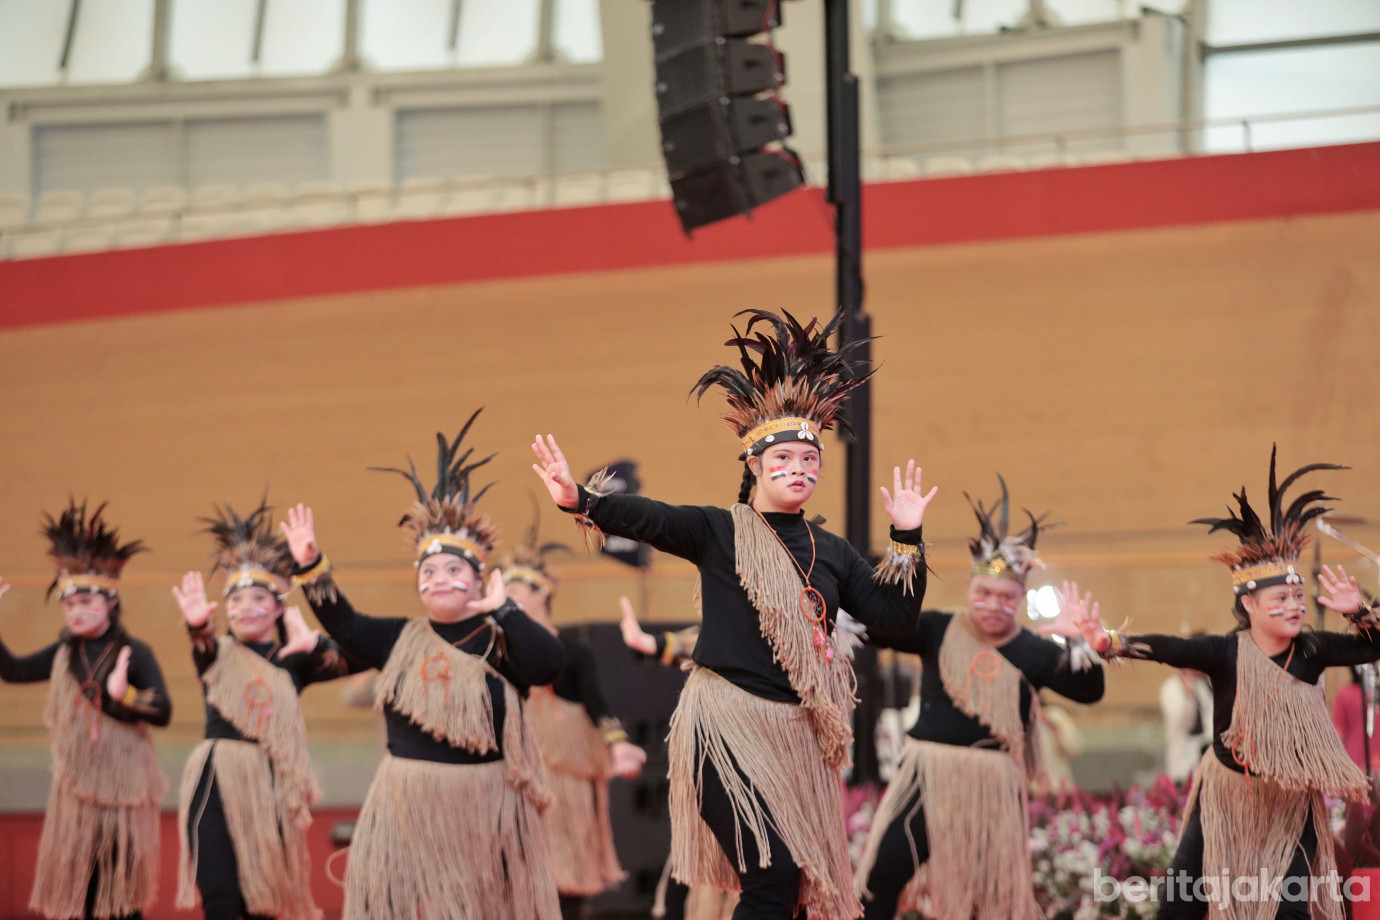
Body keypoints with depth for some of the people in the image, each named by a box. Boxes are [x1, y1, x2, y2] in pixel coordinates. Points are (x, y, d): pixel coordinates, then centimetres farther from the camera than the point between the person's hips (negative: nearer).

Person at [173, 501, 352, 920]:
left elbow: (349, 661, -10)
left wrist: (311, 642, -30)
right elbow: (203, 646, -21)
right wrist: (198, 624, -45)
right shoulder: (219, 654, 3)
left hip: (271, 790, 2)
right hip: (217, 788, -2)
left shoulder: (292, 661, 6)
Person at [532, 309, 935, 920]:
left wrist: (906, 538, 0)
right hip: (728, 725, -6)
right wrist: (579, 500, -36)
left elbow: (897, 618, 8)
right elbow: (647, 520, -19)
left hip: (796, 733, 6)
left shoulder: (832, 552, 12)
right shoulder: (720, 532, -2)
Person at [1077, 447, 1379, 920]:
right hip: (1228, 794, -2)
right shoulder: (1227, 653, -19)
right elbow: (1168, 648, -32)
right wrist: (1110, 643, -47)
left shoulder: (1311, 650, -9)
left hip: (1290, 801, 2)